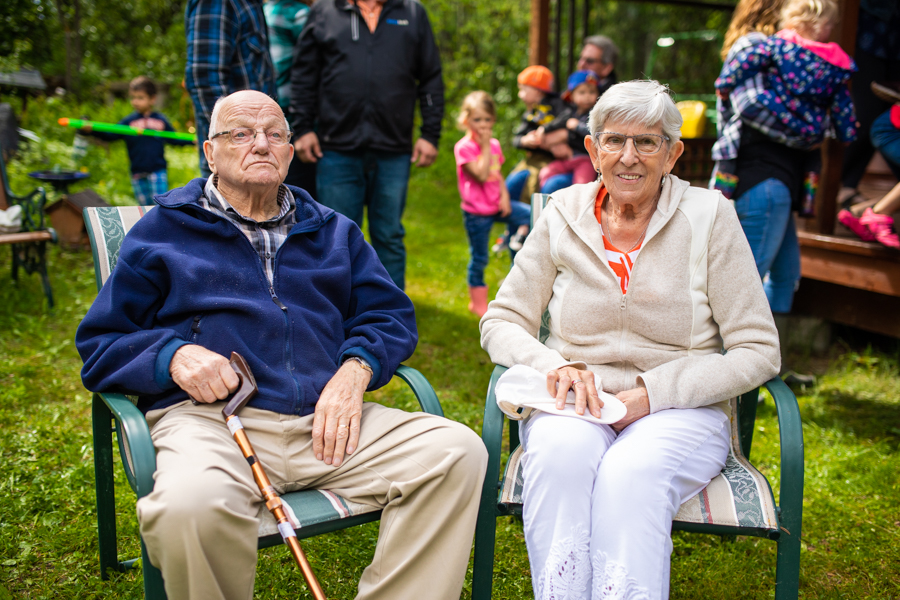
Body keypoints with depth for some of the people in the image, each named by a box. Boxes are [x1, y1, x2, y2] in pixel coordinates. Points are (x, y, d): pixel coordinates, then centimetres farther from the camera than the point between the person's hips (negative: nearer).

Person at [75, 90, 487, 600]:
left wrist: (355, 369, -3)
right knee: (190, 503, -39)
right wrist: (173, 356, -9)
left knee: (457, 451, -21)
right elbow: (99, 343, 13)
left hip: (328, 420, 3)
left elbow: (390, 314, 19)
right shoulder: (162, 231, 17)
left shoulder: (333, 231, 25)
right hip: (207, 417, -3)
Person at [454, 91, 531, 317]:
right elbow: (481, 175, -25)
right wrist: (485, 147, -21)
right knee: (478, 258, 4)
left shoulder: (494, 145, 6)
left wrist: (504, 196, -4)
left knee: (527, 214, -17)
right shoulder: (464, 148, -15)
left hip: (496, 205, 6)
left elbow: (498, 174, 11)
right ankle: (477, 302, 17)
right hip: (476, 211, -6)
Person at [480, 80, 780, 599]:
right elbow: (501, 323, 8)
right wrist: (556, 366, -14)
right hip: (574, 407, 2)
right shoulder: (563, 216, 4)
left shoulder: (709, 217, -2)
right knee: (563, 450, -33)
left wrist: (651, 393, -13)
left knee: (631, 473, -34)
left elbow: (758, 352, -2)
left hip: (681, 411, -1)